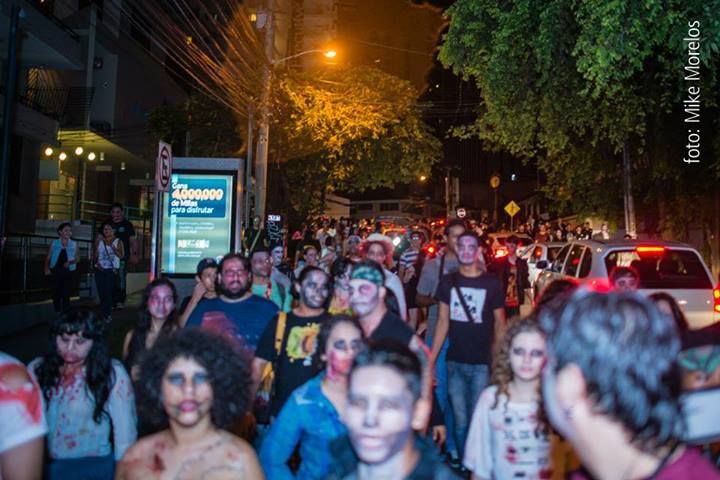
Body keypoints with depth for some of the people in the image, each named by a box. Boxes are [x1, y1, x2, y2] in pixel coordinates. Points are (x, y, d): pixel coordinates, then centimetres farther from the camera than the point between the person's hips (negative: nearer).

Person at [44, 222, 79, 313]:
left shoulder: (74, 245, 2)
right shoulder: (54, 243, 3)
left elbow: (77, 258, 5)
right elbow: (48, 257, 6)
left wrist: (70, 262, -13)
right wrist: (47, 268, -6)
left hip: (68, 272, -1)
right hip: (56, 271, 1)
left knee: (66, 293, 0)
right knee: (56, 292, 5)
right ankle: (57, 312, 16)